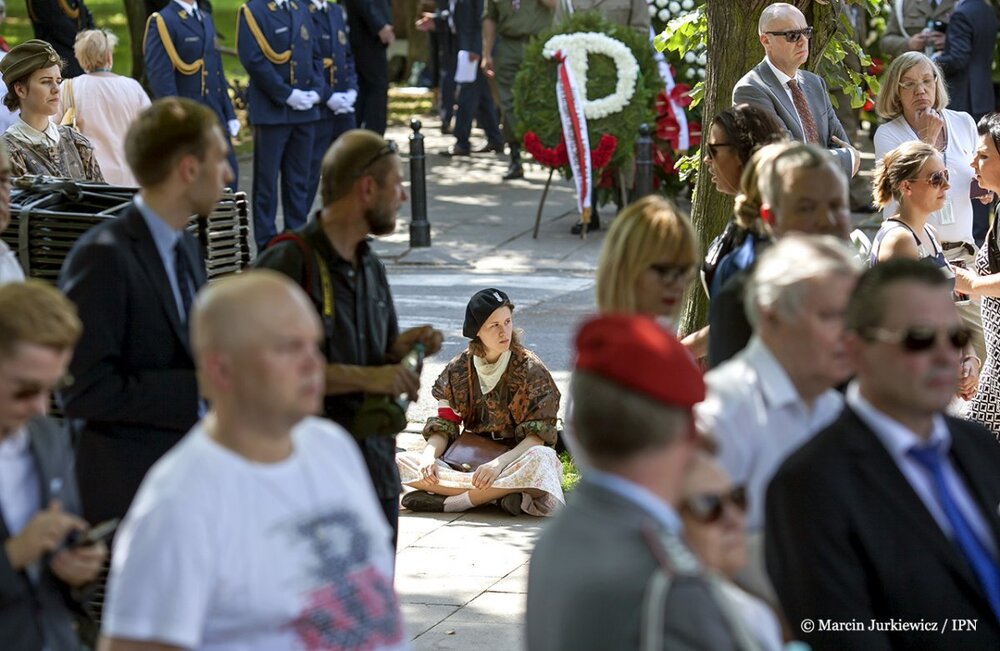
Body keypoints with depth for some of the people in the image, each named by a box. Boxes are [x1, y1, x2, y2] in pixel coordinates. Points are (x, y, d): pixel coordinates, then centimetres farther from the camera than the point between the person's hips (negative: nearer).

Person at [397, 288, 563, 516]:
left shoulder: (529, 368, -6)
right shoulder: (459, 369, 4)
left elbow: (537, 436, -13)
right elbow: (444, 427, 2)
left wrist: (499, 463, -29)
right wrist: (429, 455, -20)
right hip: (468, 462, 3)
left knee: (540, 459, -38)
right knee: (399, 462, -19)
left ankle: (449, 502, -27)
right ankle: (499, 494, -26)